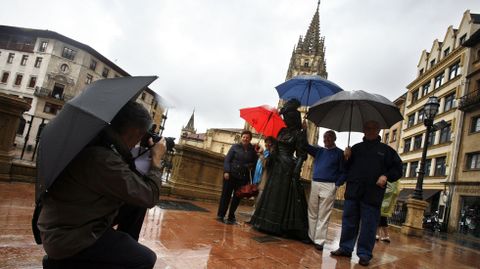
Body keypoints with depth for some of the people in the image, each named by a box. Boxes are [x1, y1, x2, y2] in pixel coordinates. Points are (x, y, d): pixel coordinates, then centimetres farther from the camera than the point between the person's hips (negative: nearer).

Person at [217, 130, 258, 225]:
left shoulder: (252, 151, 6)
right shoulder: (235, 147, 2)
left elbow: (255, 163, 9)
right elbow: (227, 159, -2)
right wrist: (226, 171, -12)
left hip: (243, 178, 2)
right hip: (231, 175, -2)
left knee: (237, 197, 4)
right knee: (226, 195, 1)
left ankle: (231, 217, 15)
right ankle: (220, 215, 10)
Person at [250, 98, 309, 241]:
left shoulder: (299, 134, -8)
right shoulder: (283, 131, 12)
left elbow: (301, 155, -13)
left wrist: (296, 171, -21)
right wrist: (270, 157, 8)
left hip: (288, 168, -8)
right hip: (277, 166, 8)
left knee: (284, 197, -4)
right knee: (272, 195, 12)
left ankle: (283, 228, 5)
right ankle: (269, 224, 23)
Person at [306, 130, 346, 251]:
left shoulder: (340, 153, 3)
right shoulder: (319, 151, 17)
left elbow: (344, 172, 0)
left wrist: (336, 185, -12)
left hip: (329, 186, -5)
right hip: (315, 184, 5)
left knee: (323, 215, -5)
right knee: (312, 213, 7)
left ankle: (319, 241, -2)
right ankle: (310, 237, 15)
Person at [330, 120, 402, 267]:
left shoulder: (386, 150, 8)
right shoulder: (356, 148, 14)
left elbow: (397, 168, 8)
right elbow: (346, 168, 16)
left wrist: (386, 176, -10)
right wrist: (347, 158, -5)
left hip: (372, 194, -2)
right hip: (353, 191, 3)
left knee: (368, 225, 1)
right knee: (349, 221, 8)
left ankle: (364, 254, 10)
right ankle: (345, 248, 18)